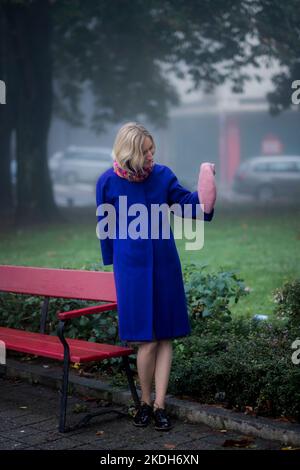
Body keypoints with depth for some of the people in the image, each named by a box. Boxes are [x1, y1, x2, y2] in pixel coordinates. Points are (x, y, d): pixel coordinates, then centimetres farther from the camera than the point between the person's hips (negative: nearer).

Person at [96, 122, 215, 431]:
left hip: (163, 263, 3)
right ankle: (145, 403, 17)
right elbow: (106, 226, 5)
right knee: (147, 341, -4)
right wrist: (113, 261, 12)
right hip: (132, 266, -2)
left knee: (165, 337, 3)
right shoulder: (108, 182, -6)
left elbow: (186, 203, 3)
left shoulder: (162, 175, -1)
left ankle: (159, 406, 13)